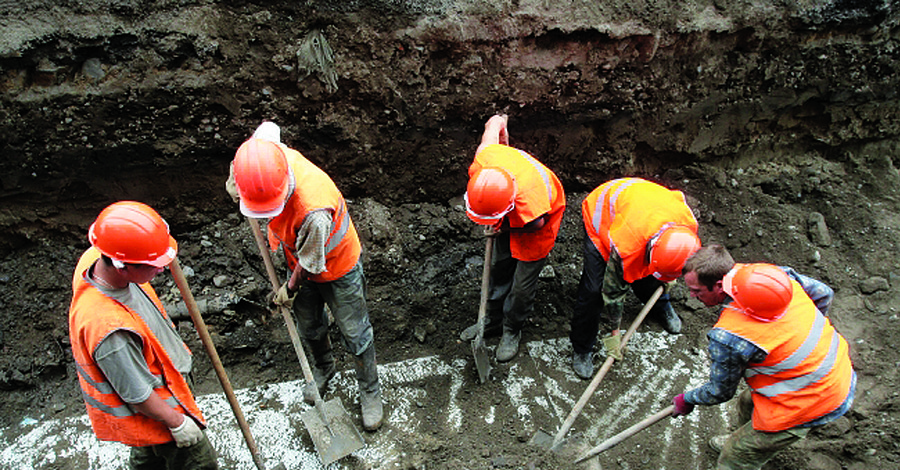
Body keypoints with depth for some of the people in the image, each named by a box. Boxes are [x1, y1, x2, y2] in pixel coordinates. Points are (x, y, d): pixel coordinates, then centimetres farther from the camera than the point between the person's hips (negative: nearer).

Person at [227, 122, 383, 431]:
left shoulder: (314, 212, -46)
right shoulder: (268, 154, -28)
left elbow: (310, 261, -26)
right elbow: (268, 128, -1)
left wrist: (290, 289, -6)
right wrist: (236, 179, -6)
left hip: (337, 266, -6)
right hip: (298, 260, 7)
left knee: (355, 333, 9)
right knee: (309, 326, 24)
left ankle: (370, 391, 34)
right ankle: (323, 368, 54)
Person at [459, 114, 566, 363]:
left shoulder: (530, 198, -47)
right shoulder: (484, 158, -36)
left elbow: (536, 225, -22)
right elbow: (495, 122, -17)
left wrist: (505, 227, -13)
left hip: (540, 215, -6)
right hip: (511, 215, 6)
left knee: (523, 282, 3)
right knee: (500, 267, 16)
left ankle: (512, 331, 28)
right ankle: (493, 319, 37)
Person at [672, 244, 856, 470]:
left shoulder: (726, 337, -30)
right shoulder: (773, 272, -11)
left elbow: (720, 392, -12)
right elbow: (823, 294, 8)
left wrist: (687, 400, 8)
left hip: (809, 404, -9)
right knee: (747, 403, 33)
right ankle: (743, 441, 59)